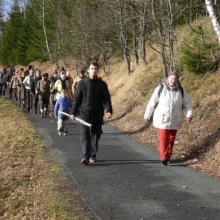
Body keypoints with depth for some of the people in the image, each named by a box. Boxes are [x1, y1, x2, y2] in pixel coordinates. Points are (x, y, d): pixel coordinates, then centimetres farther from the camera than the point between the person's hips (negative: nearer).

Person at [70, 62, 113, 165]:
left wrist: (108, 110, -15)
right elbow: (77, 98, 3)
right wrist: (74, 112, 1)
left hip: (98, 115, 2)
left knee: (95, 136, 10)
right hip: (85, 114, -2)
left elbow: (106, 98, 0)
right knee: (85, 136, -9)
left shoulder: (102, 84, 3)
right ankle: (85, 156, -15)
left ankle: (93, 155, 23)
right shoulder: (82, 83, 1)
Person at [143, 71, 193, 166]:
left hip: (174, 120, 3)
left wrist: (189, 114, -15)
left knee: (171, 139, 10)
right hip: (162, 119, -3)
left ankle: (168, 157, 23)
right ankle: (164, 157, -6)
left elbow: (187, 104, 2)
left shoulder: (181, 91, -1)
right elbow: (152, 103, -1)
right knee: (164, 138, -9)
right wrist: (147, 116, 5)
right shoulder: (160, 89, -7)